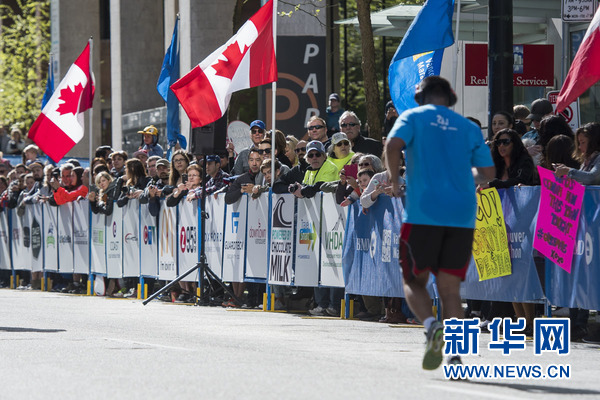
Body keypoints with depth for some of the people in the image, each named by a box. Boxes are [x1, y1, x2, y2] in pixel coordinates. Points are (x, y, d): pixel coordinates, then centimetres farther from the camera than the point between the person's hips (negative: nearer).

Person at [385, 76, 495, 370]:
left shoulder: (413, 117, 7)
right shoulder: (468, 127, 15)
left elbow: (393, 145, -13)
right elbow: (488, 173, 10)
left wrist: (394, 181, 1)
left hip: (423, 214, -3)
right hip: (462, 216, 3)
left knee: (414, 281, 10)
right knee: (450, 289, 6)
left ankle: (431, 325, -19)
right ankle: (455, 355, -9)